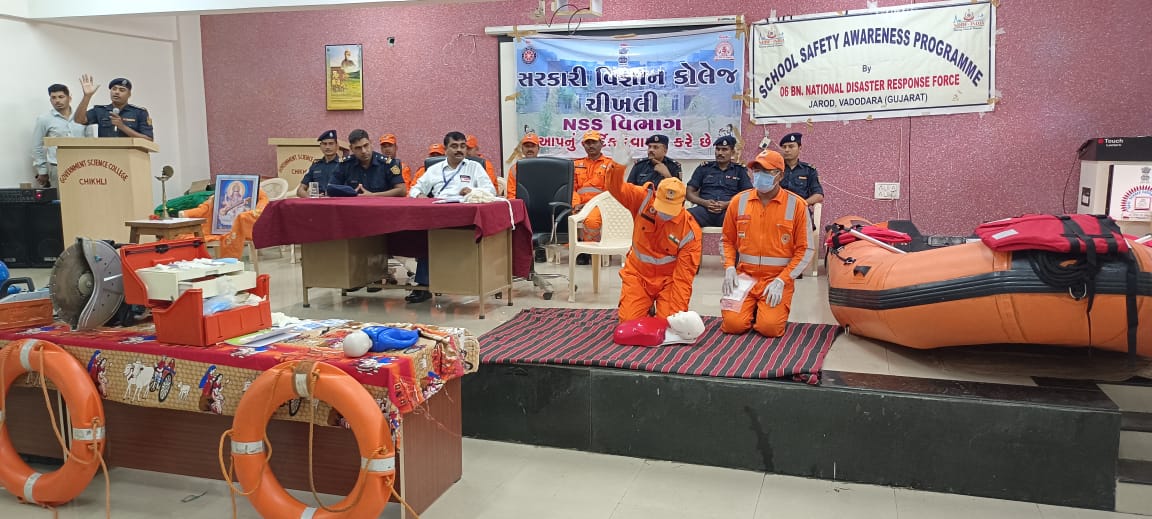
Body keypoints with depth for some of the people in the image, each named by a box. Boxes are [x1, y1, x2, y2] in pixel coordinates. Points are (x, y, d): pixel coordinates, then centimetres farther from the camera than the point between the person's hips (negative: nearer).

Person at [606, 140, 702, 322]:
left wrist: (677, 313, -22)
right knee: (629, 321, -11)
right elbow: (616, 188, -16)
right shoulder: (643, 199, -13)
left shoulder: (690, 231, -19)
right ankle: (645, 306, 24)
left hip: (668, 279, -1)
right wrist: (618, 165, -39)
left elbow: (683, 276, -18)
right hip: (637, 274, 1)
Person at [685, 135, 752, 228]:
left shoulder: (740, 170, 19)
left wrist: (727, 204, -8)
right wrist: (704, 202, -5)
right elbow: (689, 193, 16)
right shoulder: (704, 168, 21)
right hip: (705, 210, 1)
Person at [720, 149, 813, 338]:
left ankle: (768, 308, 17)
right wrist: (729, 268, -5)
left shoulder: (796, 205, -4)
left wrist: (781, 281, -13)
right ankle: (751, 308, 19)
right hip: (744, 276, 2)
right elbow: (727, 240, 13)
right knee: (733, 324, -16)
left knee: (769, 327, -19)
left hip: (778, 279, -2)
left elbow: (804, 250, -4)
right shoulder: (738, 201, 4)